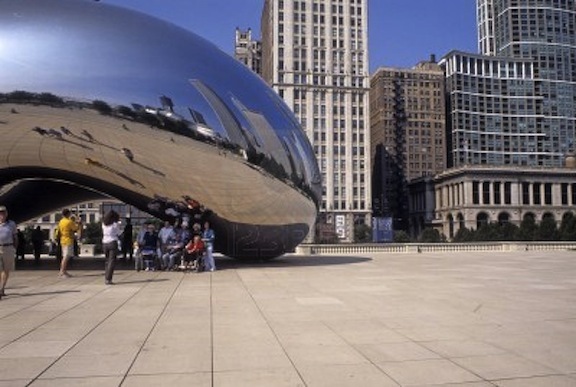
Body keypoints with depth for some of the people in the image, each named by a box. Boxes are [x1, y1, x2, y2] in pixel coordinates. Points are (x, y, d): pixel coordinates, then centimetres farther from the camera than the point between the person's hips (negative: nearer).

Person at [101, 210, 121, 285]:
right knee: (112, 261, -4)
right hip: (112, 243, -5)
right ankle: (108, 279, -9)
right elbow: (118, 234, 0)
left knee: (107, 260, 16)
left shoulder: (103, 224, 7)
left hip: (104, 243, 5)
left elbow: (103, 233, 13)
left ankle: (106, 278, 15)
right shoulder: (115, 224, -7)